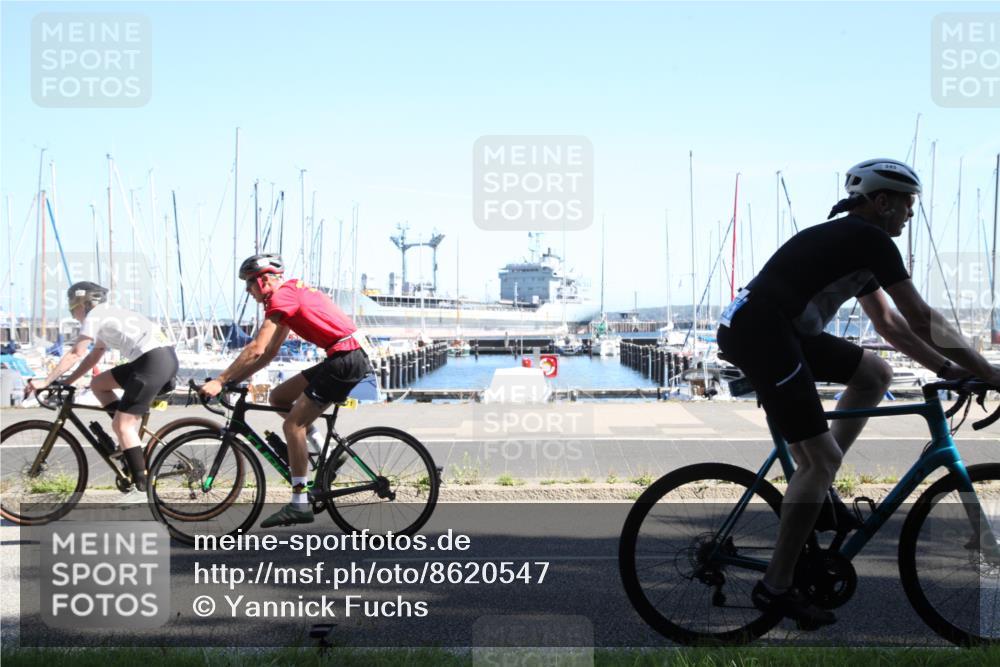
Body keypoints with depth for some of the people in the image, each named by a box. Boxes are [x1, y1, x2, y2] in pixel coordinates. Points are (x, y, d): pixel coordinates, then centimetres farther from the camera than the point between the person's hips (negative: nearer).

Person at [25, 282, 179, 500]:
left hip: (154, 360, -9)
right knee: (98, 384, 18)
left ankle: (142, 489, -6)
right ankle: (128, 439, 15)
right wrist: (65, 382, 28)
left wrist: (46, 382, 1)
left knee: (122, 425, -5)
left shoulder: (94, 316, 2)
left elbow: (75, 354, -2)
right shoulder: (109, 315, 29)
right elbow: (93, 357, 32)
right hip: (167, 357, 9)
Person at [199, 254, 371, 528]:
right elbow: (269, 353, 20)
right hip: (348, 358, 10)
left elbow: (256, 350, -17)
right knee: (278, 397, 13)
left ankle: (300, 504, -5)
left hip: (345, 359, -10)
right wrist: (233, 379, 15)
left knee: (293, 424, -7)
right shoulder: (291, 293, 20)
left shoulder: (281, 297, -10)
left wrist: (220, 381, -11)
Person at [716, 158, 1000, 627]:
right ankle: (775, 588, -1)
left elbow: (888, 323, 27)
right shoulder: (871, 239, -7)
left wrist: (947, 368, 24)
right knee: (821, 457, -6)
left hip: (777, 331, 10)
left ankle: (818, 486, 16)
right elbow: (921, 318, -9)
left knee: (875, 373, 16)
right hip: (759, 332, -10)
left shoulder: (851, 242, 23)